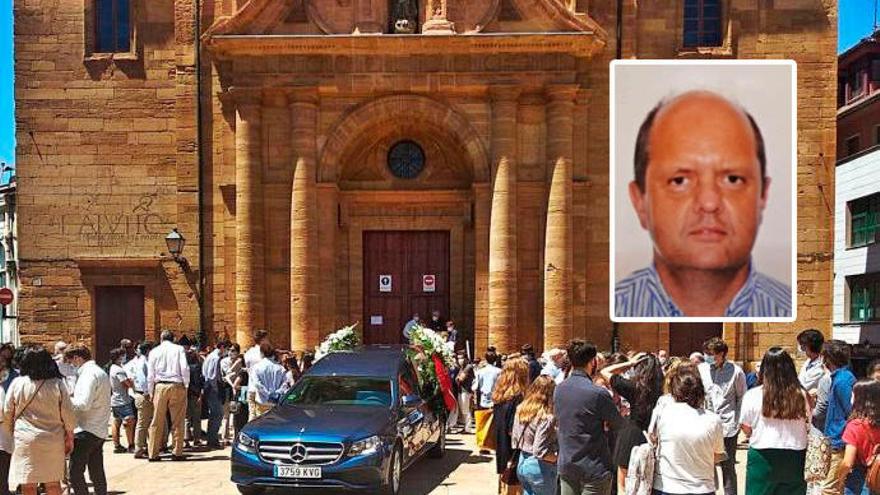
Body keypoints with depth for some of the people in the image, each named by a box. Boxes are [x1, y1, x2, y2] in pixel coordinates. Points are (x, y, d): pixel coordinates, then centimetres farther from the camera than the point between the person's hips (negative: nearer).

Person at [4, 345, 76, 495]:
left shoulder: (17, 383, -4)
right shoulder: (57, 384, -3)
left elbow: (7, 414, 4)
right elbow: (68, 415, -1)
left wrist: (11, 432, 21)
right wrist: (70, 438, 11)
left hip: (25, 439, -1)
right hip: (53, 440, 1)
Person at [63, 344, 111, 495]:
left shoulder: (89, 374, -15)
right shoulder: (101, 372, 16)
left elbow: (84, 404, -23)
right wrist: (73, 398, 11)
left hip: (86, 431, -10)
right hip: (100, 431, 10)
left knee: (76, 473, -5)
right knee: (97, 473, 13)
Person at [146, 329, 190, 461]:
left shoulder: (154, 351, 9)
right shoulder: (179, 349, 4)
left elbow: (150, 374, 7)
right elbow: (185, 368, -7)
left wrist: (151, 392, 12)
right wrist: (186, 385, 2)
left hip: (160, 386, 2)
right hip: (177, 386, -1)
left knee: (157, 422, 5)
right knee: (177, 422, 4)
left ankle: (153, 453, 7)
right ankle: (177, 452, 5)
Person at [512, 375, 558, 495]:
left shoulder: (521, 410, 1)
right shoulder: (546, 417, -22)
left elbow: (515, 440, 6)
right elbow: (540, 450, -25)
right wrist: (557, 459, -11)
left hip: (522, 463, 7)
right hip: (540, 467, -7)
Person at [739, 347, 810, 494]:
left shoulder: (752, 395, -10)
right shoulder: (801, 395, -5)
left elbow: (746, 429, -1)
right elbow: (807, 428, 4)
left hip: (763, 457, -1)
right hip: (794, 458, 2)